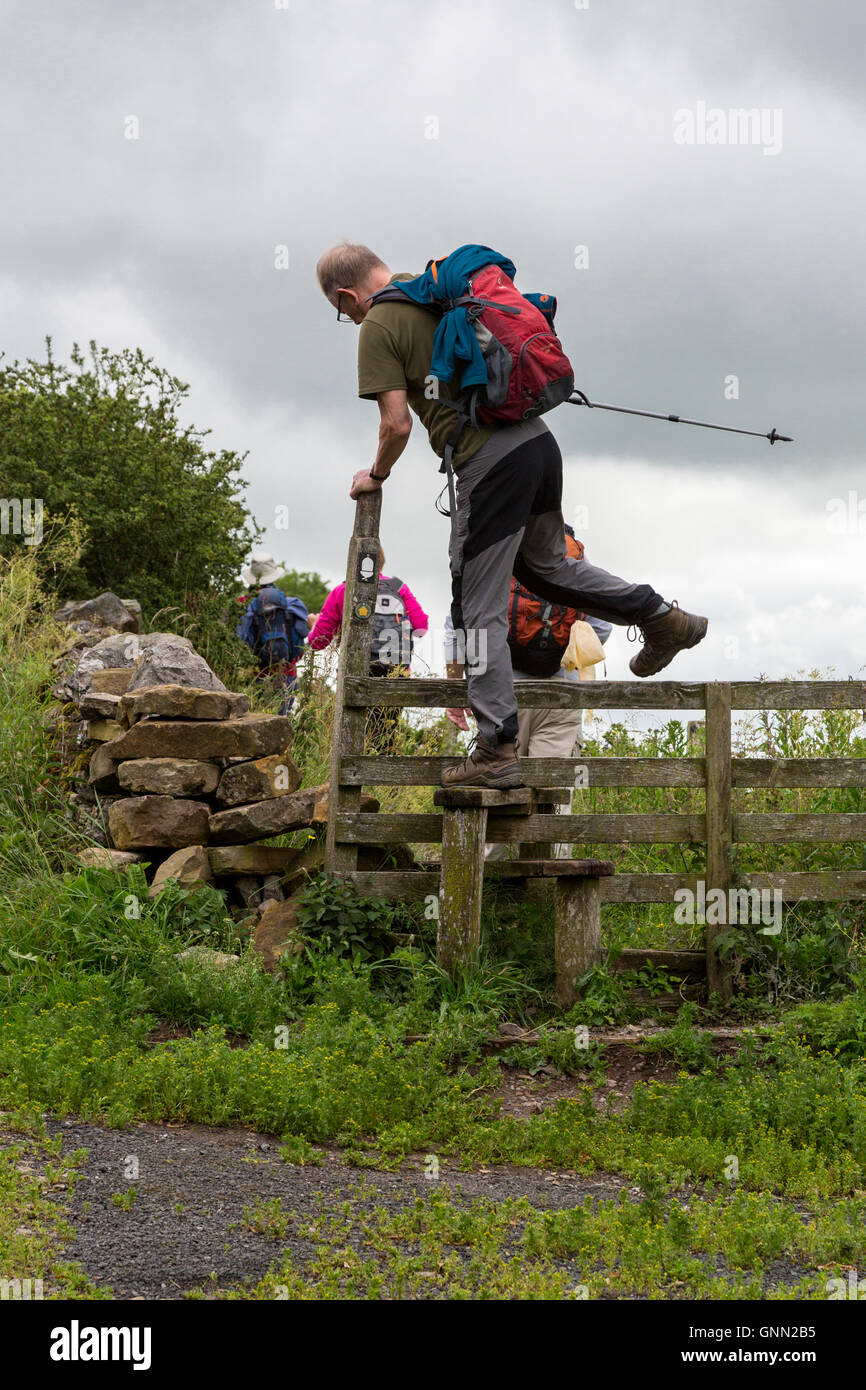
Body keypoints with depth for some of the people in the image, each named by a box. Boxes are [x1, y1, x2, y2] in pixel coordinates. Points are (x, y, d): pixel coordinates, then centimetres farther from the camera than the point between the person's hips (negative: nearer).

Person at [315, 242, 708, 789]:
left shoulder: (378, 327, -5)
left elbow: (398, 424, -9)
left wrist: (376, 475, 9)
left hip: (490, 462, -8)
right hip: (538, 437, 8)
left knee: (480, 611, 2)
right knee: (546, 564, 31)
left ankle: (498, 751, 4)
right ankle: (662, 615, 25)